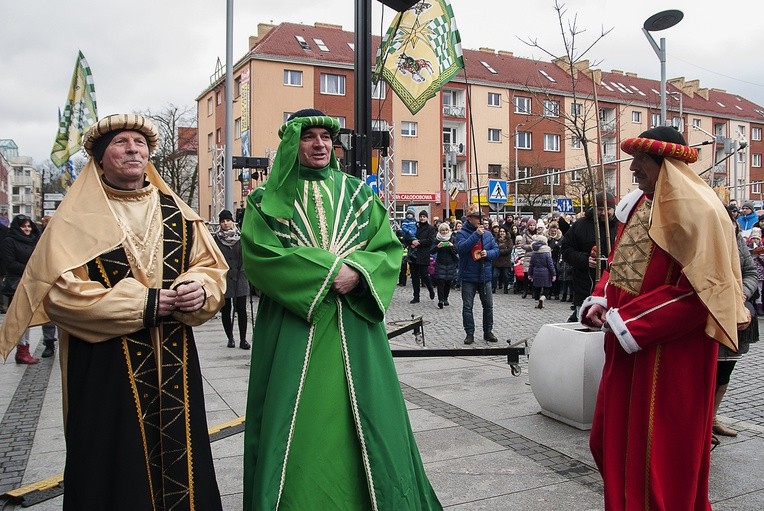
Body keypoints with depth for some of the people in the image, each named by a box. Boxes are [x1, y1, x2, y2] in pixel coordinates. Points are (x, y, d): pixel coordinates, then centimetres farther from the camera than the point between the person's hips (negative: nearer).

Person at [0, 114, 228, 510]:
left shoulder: (175, 210, 9)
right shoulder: (76, 216, -2)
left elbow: (211, 266, 9)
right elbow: (57, 290, -12)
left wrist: (199, 288, -15)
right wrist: (141, 303, -16)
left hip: (174, 363, 4)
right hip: (104, 367, -3)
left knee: (178, 458, 10)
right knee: (116, 471, 6)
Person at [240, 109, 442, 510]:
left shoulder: (357, 193, 12)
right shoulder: (267, 199, 5)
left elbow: (388, 249, 6)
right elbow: (259, 255, -9)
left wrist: (356, 272, -15)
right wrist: (328, 270, -15)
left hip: (353, 326, 2)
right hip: (292, 327, -2)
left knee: (363, 415, 5)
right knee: (297, 424, 1)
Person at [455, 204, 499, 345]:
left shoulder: (487, 233, 5)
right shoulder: (462, 233, -7)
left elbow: (496, 249, 8)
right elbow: (461, 248, -25)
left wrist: (488, 253, -14)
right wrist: (476, 234, -29)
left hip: (484, 276, 4)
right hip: (468, 277, -4)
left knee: (488, 305, 11)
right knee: (467, 307, 1)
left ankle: (488, 332, 24)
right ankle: (469, 334, 12)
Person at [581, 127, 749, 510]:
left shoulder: (696, 210, -15)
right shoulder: (636, 204, 9)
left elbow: (699, 291, -20)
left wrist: (626, 322, -19)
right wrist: (600, 301, -2)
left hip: (670, 352, -8)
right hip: (626, 346, 8)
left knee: (660, 448, 4)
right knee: (613, 435, 16)